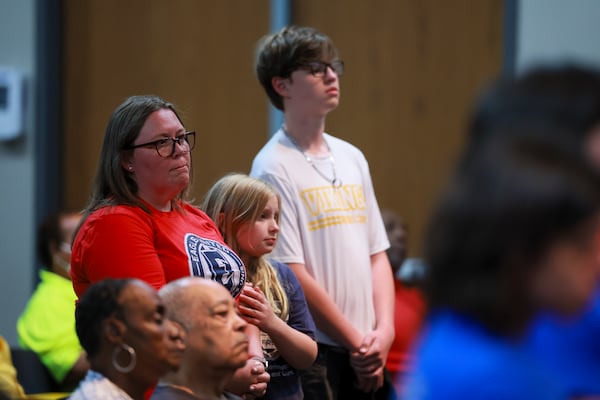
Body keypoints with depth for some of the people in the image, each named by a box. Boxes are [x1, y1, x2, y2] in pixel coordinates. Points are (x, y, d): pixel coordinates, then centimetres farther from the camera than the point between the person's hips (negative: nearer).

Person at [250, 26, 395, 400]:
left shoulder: (352, 158, 14)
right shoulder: (274, 167, -8)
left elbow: (377, 254, 14)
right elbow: (291, 273, -12)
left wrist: (384, 330, -1)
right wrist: (356, 341, -9)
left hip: (366, 354, 6)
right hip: (313, 352, -6)